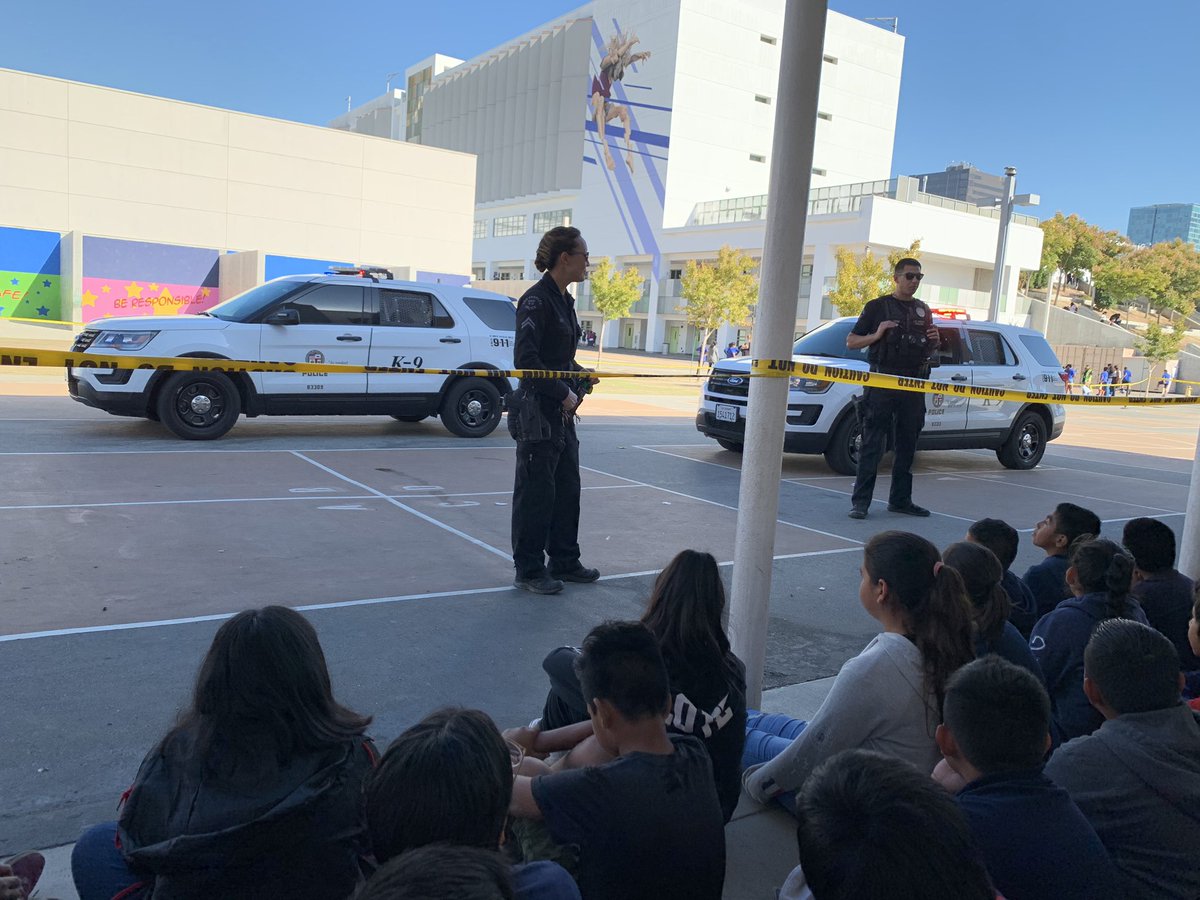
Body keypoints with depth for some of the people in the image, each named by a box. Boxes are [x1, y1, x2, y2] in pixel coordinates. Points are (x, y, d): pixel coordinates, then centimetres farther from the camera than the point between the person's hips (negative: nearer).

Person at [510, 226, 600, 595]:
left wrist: (580, 377, 5)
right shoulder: (536, 300, -14)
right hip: (538, 412, -9)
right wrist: (564, 392, -17)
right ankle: (529, 570, 13)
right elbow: (525, 358, -20)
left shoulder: (563, 300, 14)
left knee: (567, 487, 16)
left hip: (562, 412, 9)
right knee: (536, 491, 1)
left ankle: (564, 561, 29)